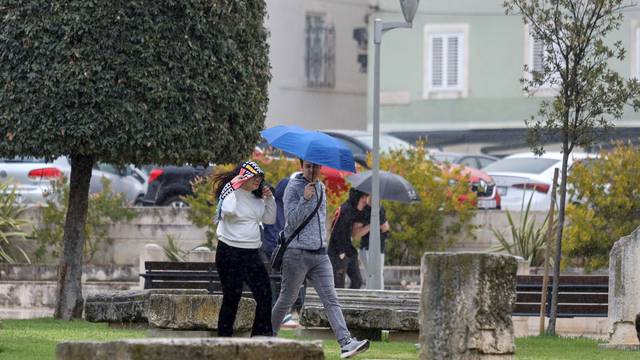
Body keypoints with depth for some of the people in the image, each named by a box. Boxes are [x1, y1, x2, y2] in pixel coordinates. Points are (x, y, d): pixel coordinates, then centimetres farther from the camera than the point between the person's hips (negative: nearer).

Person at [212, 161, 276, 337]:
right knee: (232, 297, -2)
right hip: (230, 252, -7)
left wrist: (269, 199, 7)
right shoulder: (230, 192, -8)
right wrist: (234, 187, -20)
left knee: (264, 294, -1)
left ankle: (262, 335, 6)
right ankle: (224, 337, 6)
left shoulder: (256, 198, 13)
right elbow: (229, 210, -29)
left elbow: (270, 219, 19)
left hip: (252, 253, 7)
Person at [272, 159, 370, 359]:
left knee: (331, 300, -6)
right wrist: (306, 199, -28)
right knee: (287, 299, 4)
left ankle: (346, 342, -18)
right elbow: (292, 220, -16)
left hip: (320, 254, 6)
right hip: (297, 253, -6)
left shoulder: (321, 187, 14)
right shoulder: (293, 188, -7)